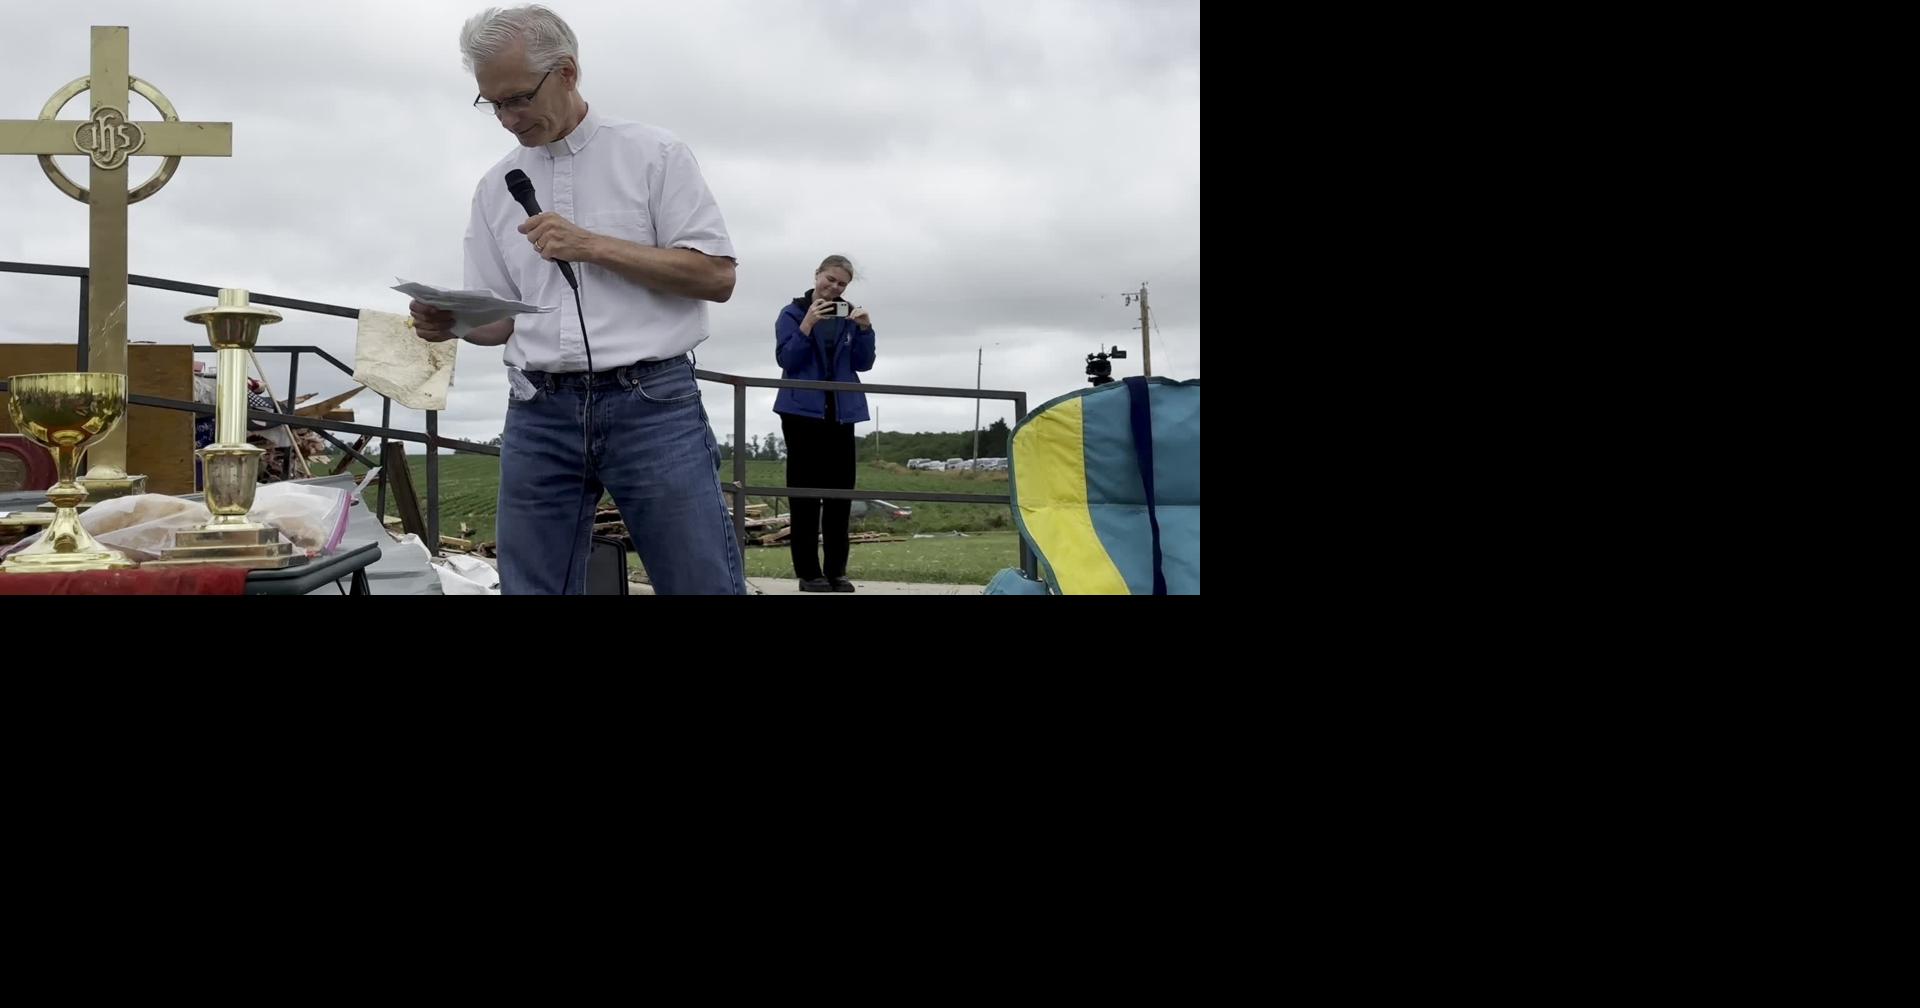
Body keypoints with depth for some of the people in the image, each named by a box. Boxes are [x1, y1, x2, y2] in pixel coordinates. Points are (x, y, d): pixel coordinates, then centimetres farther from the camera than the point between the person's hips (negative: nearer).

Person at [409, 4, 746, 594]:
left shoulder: (654, 154, 2)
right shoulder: (496, 187, 15)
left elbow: (716, 276, -4)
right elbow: (499, 318, 17)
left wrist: (593, 246, -11)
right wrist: (451, 323, -6)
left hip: (652, 402, -4)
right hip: (540, 414, 4)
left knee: (703, 582, -5)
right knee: (531, 587, 5)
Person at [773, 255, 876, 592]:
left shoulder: (849, 315, 13)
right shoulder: (793, 313, 1)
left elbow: (863, 364, 6)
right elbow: (786, 359, -9)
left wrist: (865, 329, -9)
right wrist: (808, 324, -20)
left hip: (842, 411, 4)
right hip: (803, 410, -4)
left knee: (840, 490, 3)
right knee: (805, 492, -5)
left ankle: (837, 571, 8)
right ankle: (808, 572, -4)